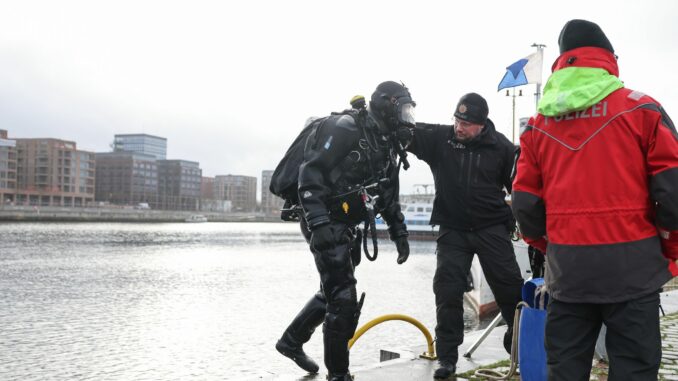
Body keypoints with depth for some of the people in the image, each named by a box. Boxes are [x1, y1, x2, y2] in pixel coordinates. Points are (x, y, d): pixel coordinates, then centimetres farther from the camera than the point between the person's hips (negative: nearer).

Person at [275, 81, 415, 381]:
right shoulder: (345, 128, -15)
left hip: (346, 227, 10)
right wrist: (319, 223, -29)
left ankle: (291, 341, 39)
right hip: (324, 224, -10)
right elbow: (310, 173, -22)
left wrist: (399, 232, 15)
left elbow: (389, 196, 22)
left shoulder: (387, 145, 13)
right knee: (344, 299, -9)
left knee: (334, 292, 20)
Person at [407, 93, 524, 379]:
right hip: (453, 230, 1)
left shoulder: (501, 147, -5)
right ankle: (447, 358, 10)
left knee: (510, 288, 5)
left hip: (492, 229, 0)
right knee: (447, 291, -1)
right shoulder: (439, 138, -5)